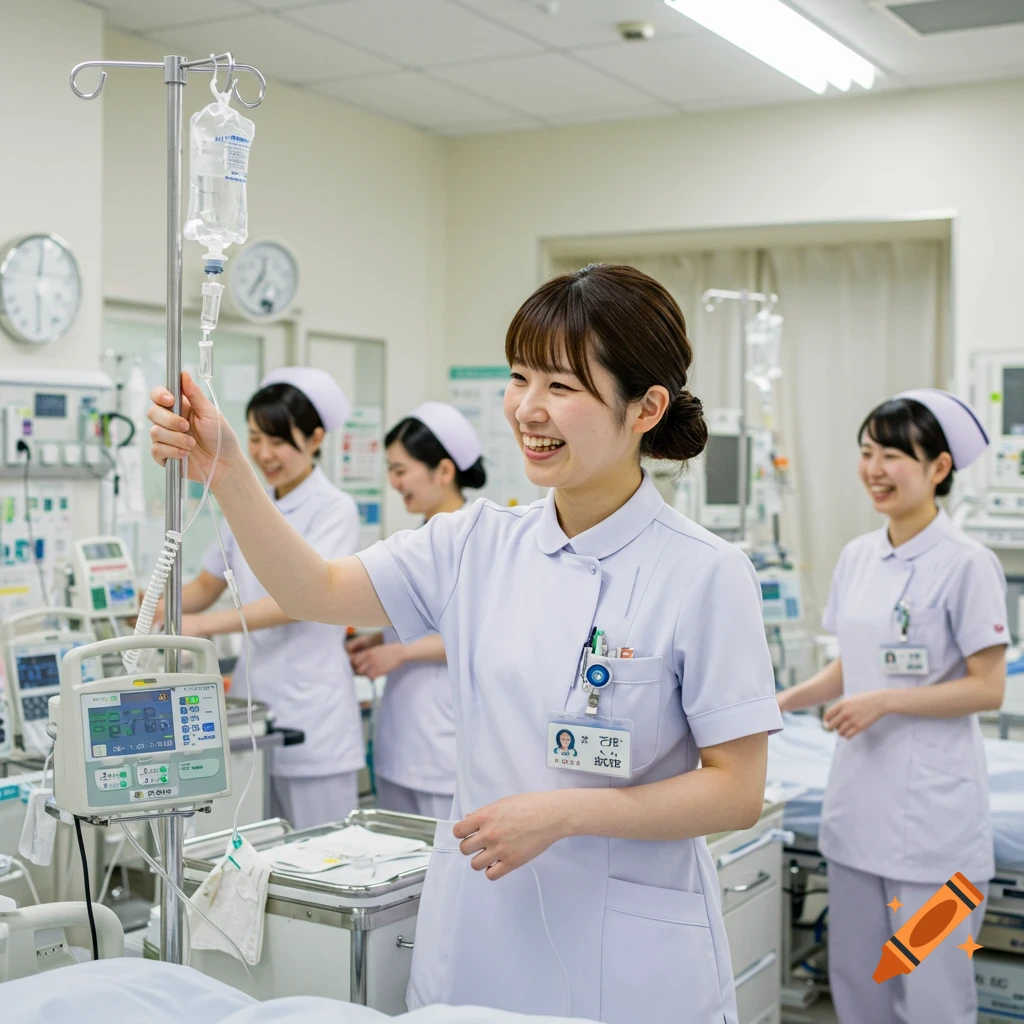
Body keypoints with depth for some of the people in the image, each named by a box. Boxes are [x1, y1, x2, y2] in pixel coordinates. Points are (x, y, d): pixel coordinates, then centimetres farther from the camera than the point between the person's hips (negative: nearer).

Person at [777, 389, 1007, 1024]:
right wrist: (786, 702, 4)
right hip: (860, 797, 7)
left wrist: (886, 701, -19)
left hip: (932, 809, -7)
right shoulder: (858, 557, 8)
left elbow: (987, 688, -12)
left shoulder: (967, 564, -11)